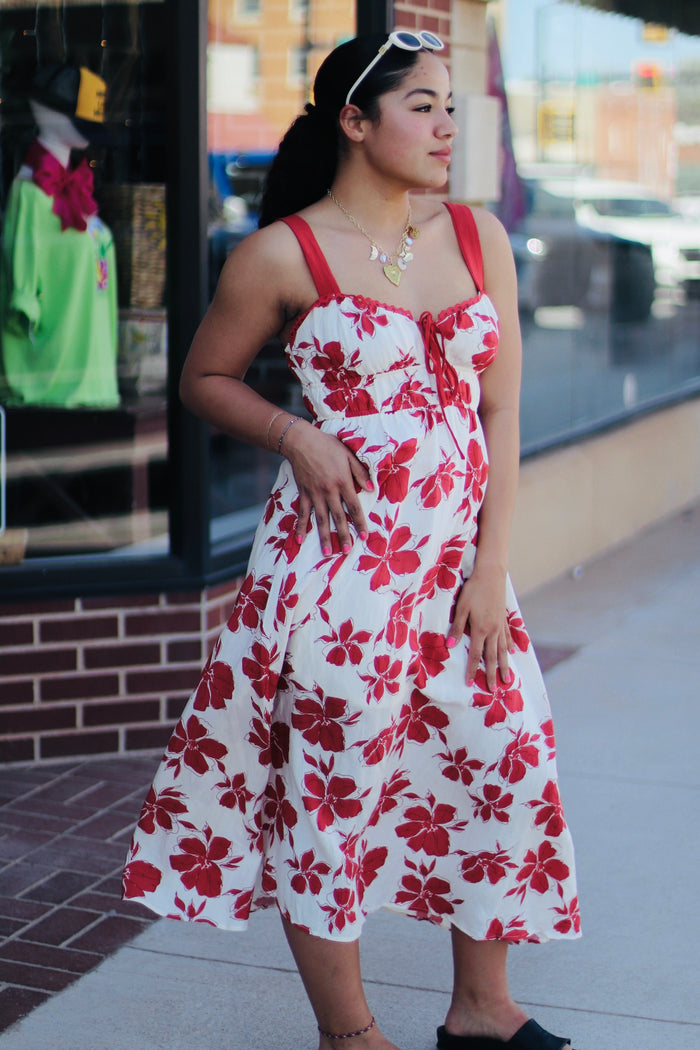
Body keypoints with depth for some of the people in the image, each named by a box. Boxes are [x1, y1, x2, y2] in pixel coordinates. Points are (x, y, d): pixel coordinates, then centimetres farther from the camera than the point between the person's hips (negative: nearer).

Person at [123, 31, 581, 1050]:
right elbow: (205, 379, 7)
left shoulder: (479, 236, 6)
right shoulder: (284, 254, -5)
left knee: (509, 762, 8)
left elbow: (501, 412, 4)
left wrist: (491, 568, -2)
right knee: (334, 779, 2)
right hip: (341, 557, -5)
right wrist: (295, 435, -11)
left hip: (462, 555, 5)